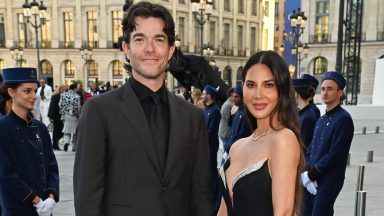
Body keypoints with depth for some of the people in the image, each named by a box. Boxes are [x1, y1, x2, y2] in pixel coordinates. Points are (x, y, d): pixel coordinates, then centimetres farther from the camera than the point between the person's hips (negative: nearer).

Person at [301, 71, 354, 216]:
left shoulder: (343, 119, -12)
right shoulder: (322, 120, 14)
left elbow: (336, 154, -19)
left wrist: (313, 172, -15)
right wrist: (308, 170, -3)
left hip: (329, 180, -8)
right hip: (313, 179, 8)